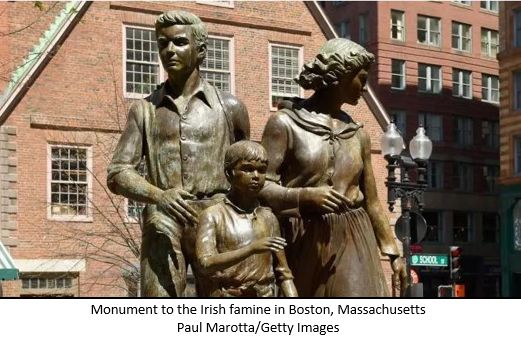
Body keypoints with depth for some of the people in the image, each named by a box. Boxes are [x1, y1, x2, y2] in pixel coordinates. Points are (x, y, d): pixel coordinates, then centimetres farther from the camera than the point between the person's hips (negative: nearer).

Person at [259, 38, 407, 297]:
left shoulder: (357, 134, 13)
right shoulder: (285, 123, -1)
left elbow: (371, 200, 18)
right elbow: (261, 186, -8)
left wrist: (393, 251, 18)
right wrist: (306, 195, -23)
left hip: (351, 244, 4)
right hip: (304, 245, -3)